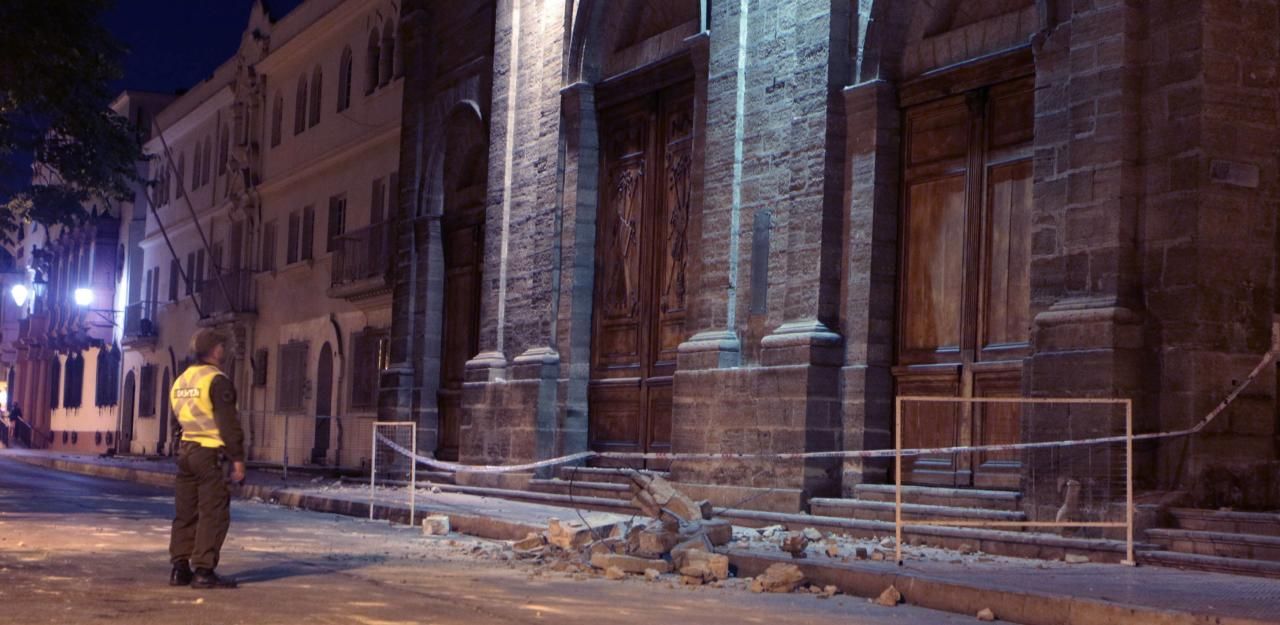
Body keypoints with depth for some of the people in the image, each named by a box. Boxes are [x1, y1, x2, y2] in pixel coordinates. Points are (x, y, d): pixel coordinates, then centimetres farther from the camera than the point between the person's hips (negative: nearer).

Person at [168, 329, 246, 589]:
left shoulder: (181, 380, 15)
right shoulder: (216, 380, -12)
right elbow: (228, 423, -15)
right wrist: (237, 458, -12)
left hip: (185, 451, 8)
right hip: (210, 453, -8)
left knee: (185, 512, 11)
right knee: (213, 513, -5)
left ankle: (180, 568, 11)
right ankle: (203, 570, -8)